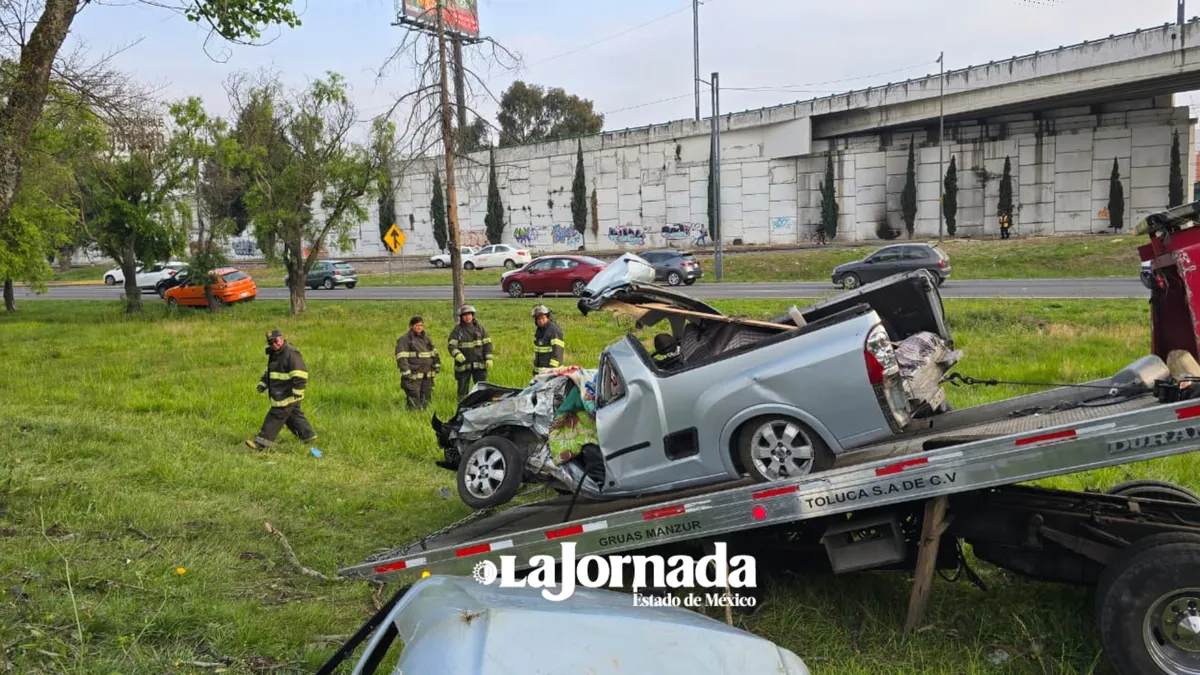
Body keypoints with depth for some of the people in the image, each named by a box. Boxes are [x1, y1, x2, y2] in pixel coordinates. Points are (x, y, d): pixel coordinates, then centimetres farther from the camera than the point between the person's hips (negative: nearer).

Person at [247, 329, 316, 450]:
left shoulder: (291, 353, -18)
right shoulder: (275, 354, 14)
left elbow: (300, 374, -25)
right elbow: (269, 372, 27)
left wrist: (297, 391, -28)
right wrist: (263, 384, 13)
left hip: (288, 395, -10)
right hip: (281, 394, 10)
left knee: (275, 416, -7)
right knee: (294, 415, 16)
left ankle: (262, 442, -5)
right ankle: (308, 436, 25)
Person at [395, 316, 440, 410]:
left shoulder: (426, 337, 17)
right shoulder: (405, 339, -5)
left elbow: (434, 353, 25)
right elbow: (401, 357, -12)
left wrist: (437, 365, 14)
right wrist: (406, 372, -19)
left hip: (427, 376, 7)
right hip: (413, 375, -7)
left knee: (426, 400, 11)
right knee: (414, 403, -9)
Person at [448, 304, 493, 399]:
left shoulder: (480, 328, 7)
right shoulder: (457, 330, 1)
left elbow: (487, 344, 7)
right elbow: (452, 346, -8)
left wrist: (489, 359, -2)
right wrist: (457, 355, -27)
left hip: (479, 364, 1)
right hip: (463, 365, -1)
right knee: (463, 388, 6)